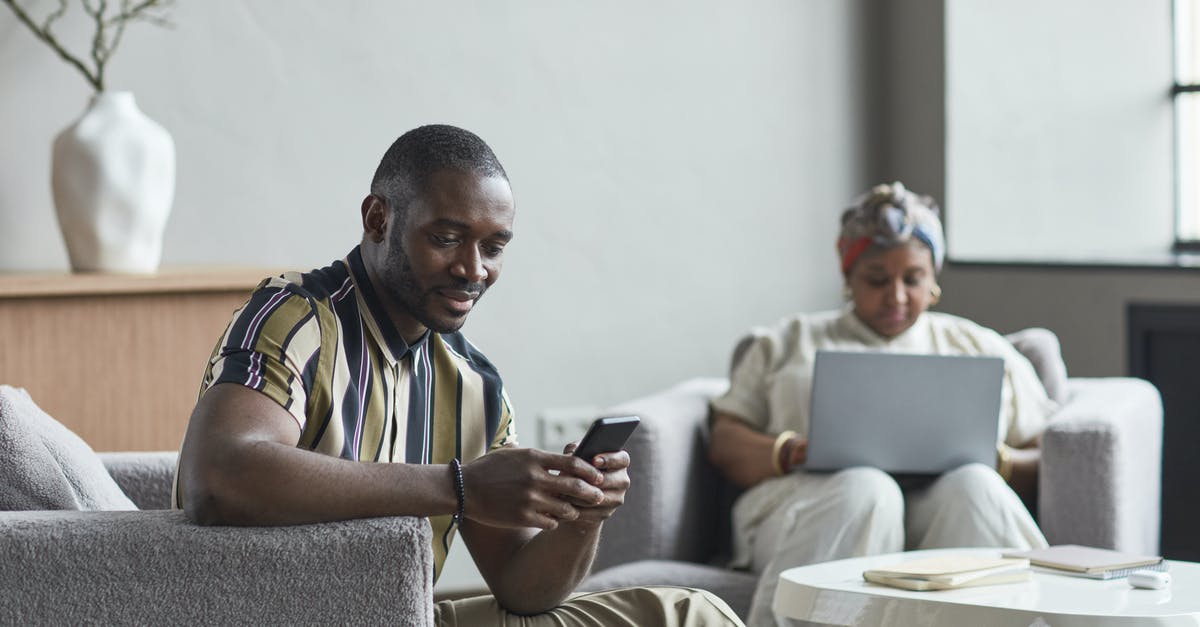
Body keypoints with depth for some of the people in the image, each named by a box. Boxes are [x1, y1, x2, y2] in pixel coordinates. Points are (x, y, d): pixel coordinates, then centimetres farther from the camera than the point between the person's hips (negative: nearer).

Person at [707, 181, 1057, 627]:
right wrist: (792, 452, -7)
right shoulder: (788, 343, 28)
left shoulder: (982, 348, 29)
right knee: (864, 490, -37)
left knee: (975, 487, -34)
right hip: (815, 495, -1)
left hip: (942, 496, 1)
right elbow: (724, 444, 16)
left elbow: (1044, 460, 20)